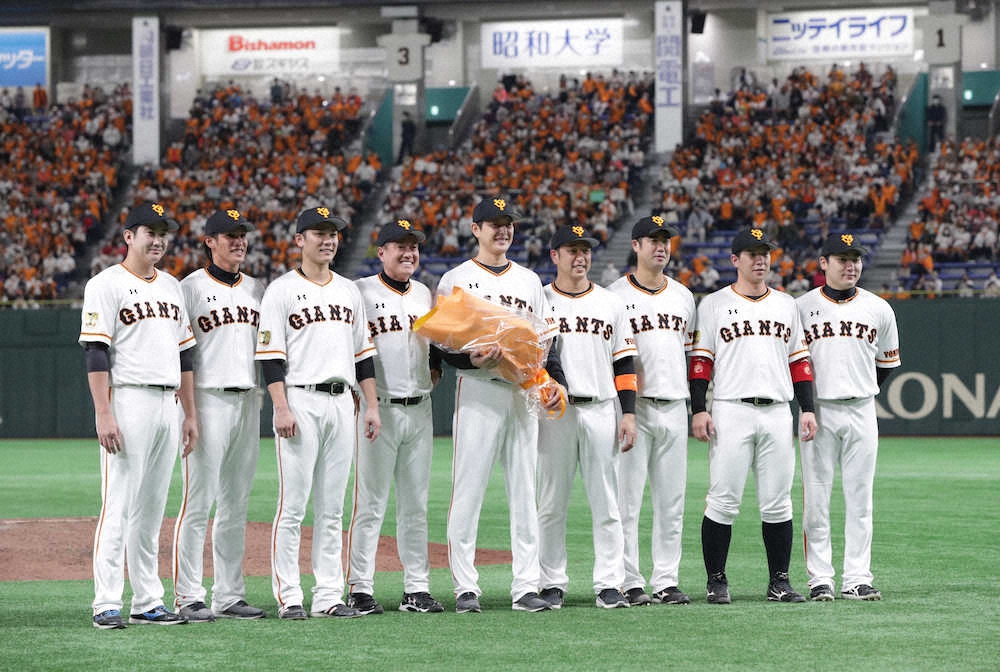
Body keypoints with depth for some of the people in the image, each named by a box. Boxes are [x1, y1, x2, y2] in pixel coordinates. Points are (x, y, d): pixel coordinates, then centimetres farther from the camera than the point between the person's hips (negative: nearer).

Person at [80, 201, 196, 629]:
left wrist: (190, 413, 15)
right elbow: (96, 354, -11)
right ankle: (107, 604, -10)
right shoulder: (107, 285, -5)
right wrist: (104, 414, -19)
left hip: (167, 405, 7)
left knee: (152, 508, 9)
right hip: (128, 401, -7)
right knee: (119, 505, -10)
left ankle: (147, 602, 12)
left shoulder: (171, 286, 18)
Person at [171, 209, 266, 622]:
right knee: (198, 502, -7)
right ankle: (188, 598, -5)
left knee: (236, 506, 9)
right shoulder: (191, 287, -3)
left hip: (248, 400, 6)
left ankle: (229, 596, 13)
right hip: (208, 400, -6)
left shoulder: (256, 290, 16)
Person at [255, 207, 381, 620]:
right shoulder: (281, 291, -2)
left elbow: (363, 353, 18)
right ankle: (288, 597, -4)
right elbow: (271, 356, -8)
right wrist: (281, 409, -17)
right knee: (293, 504, -7)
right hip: (300, 402, -6)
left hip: (342, 403, 6)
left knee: (332, 507, 6)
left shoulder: (349, 291, 16)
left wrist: (372, 404, 10)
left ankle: (329, 596, 9)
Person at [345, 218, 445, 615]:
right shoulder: (361, 292, -3)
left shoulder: (424, 294, 15)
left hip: (419, 409, 6)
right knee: (370, 503, -6)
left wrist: (435, 369, 8)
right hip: (378, 408, -6)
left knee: (416, 505, 8)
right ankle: (360, 590, -3)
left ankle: (417, 589, 12)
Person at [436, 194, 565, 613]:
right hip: (478, 391, -5)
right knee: (468, 490, -6)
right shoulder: (456, 280, 3)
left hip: (524, 392, 5)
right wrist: (472, 360, -21)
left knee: (525, 492, 4)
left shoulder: (529, 281, 18)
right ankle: (465, 588, -2)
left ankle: (525, 587, 6)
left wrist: (556, 381, 2)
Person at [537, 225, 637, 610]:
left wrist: (629, 413, 2)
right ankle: (552, 585, 6)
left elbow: (624, 361, 11)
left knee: (606, 502, 0)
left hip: (600, 410, 2)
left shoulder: (610, 304, 13)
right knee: (551, 502, 0)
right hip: (554, 413, -2)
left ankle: (609, 585, 1)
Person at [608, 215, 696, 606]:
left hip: (674, 408, 5)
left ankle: (666, 581, 11)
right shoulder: (615, 295, -1)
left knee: (672, 500, 6)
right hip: (634, 407, -5)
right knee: (628, 497, -5)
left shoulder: (683, 296, 15)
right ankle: (629, 582, -2)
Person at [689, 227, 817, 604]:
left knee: (777, 503, 3)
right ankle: (716, 582, 0)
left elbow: (799, 361, 17)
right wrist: (698, 410, -9)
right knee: (723, 500, -6)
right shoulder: (714, 305, 5)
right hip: (731, 411, -3)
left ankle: (779, 583, 9)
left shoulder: (786, 305, 16)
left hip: (778, 413, 4)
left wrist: (808, 409, 8)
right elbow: (700, 361, 1)